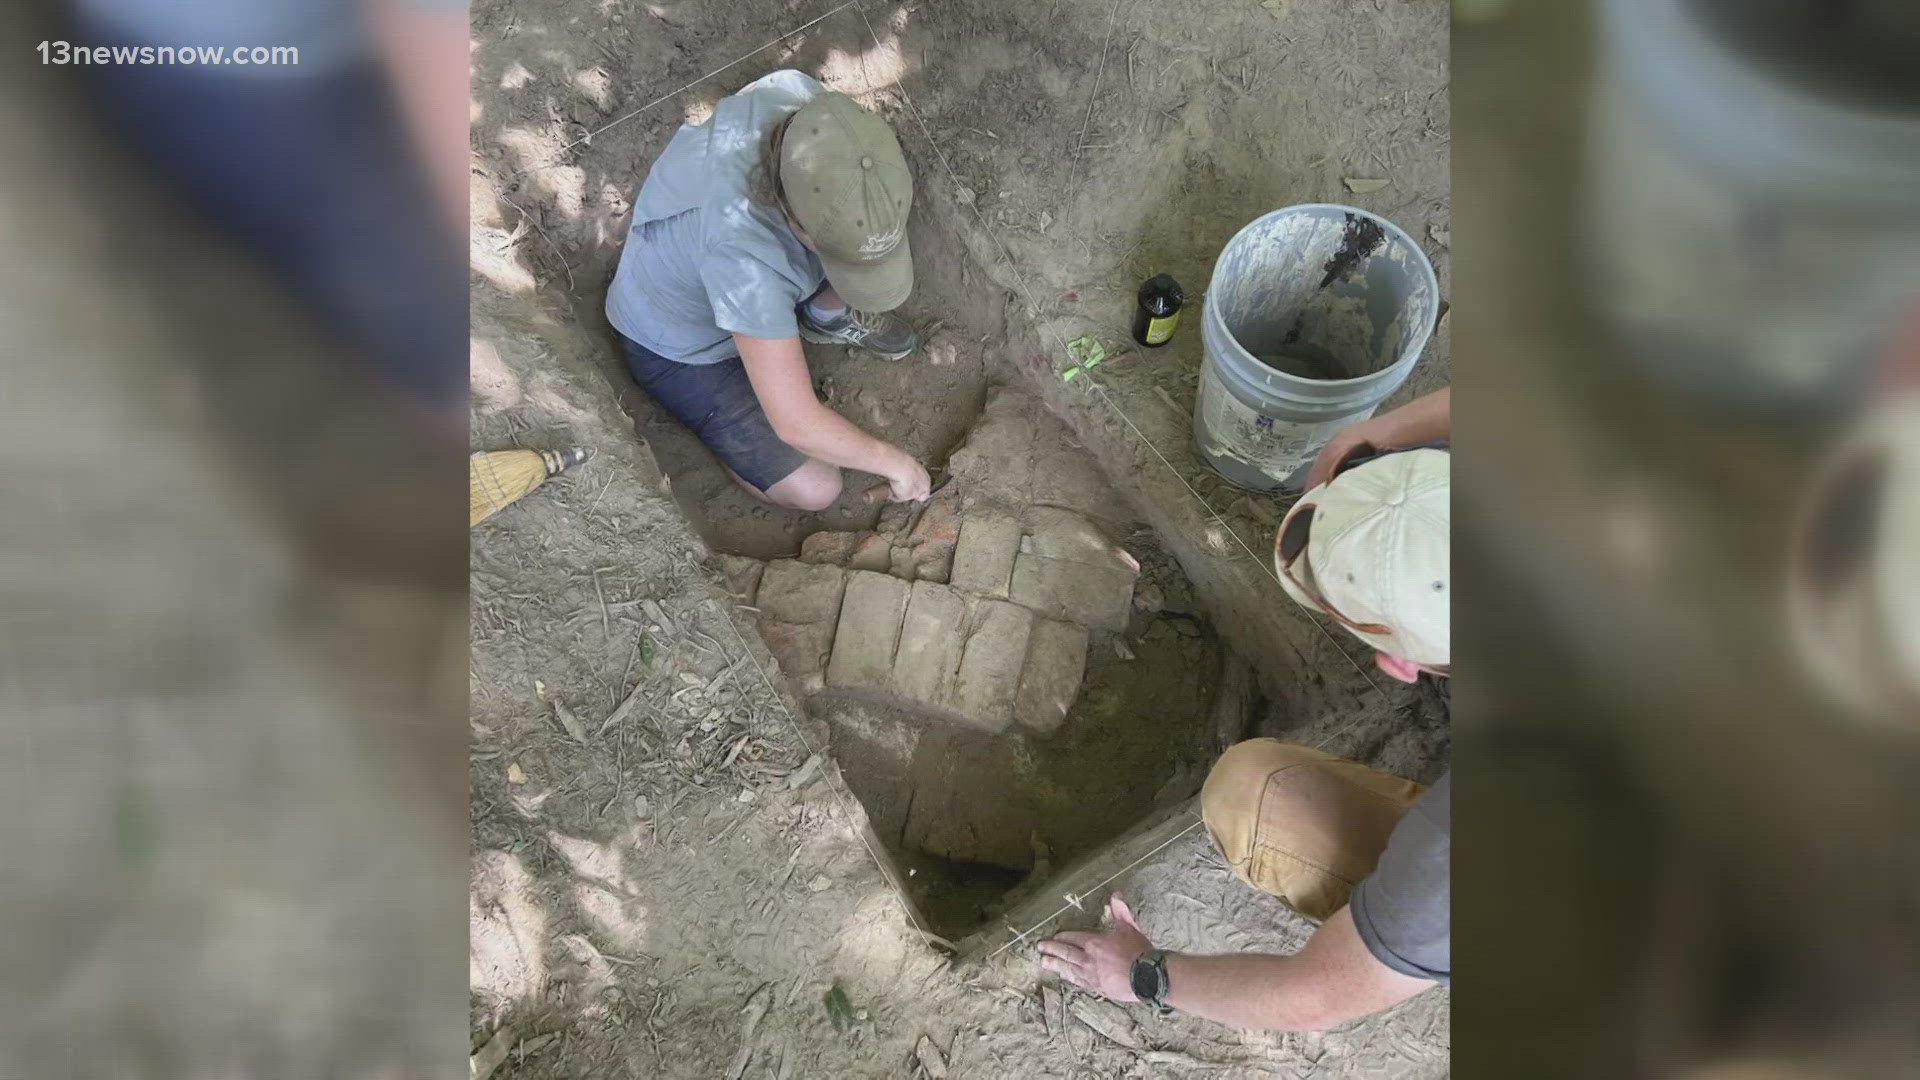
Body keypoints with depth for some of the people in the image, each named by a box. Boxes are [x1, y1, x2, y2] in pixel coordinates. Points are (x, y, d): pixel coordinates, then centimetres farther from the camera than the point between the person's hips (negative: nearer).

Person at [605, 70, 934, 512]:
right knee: (813, 490, -11)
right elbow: (797, 425, -37)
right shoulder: (744, 257, -46)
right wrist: (896, 463, -22)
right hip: (680, 349, -6)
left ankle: (828, 317, 15)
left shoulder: (797, 94, -30)